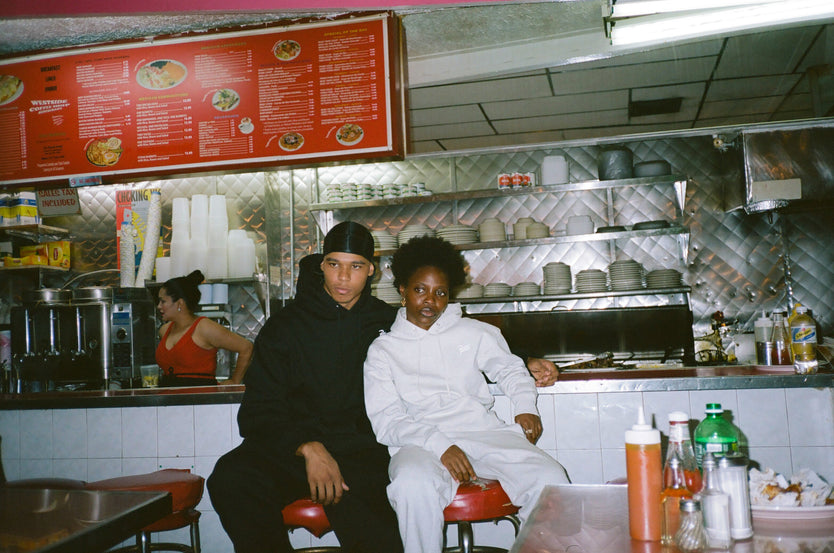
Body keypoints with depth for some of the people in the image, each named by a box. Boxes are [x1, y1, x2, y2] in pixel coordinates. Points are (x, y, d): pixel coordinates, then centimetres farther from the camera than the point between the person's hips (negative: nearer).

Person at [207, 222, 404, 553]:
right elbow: (258, 411, 3)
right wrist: (308, 448, -14)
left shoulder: (387, 323, 13)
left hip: (358, 450, -1)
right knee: (230, 479, -29)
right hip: (289, 446, 2)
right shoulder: (285, 325, 9)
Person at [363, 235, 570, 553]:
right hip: (420, 444, -2)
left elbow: (510, 369, 30)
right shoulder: (382, 350, 9)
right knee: (413, 485, -38)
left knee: (549, 478, -24)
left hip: (483, 432, 3)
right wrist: (440, 445, -16)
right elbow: (387, 420, -1)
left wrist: (525, 406, 8)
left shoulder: (473, 333, 17)